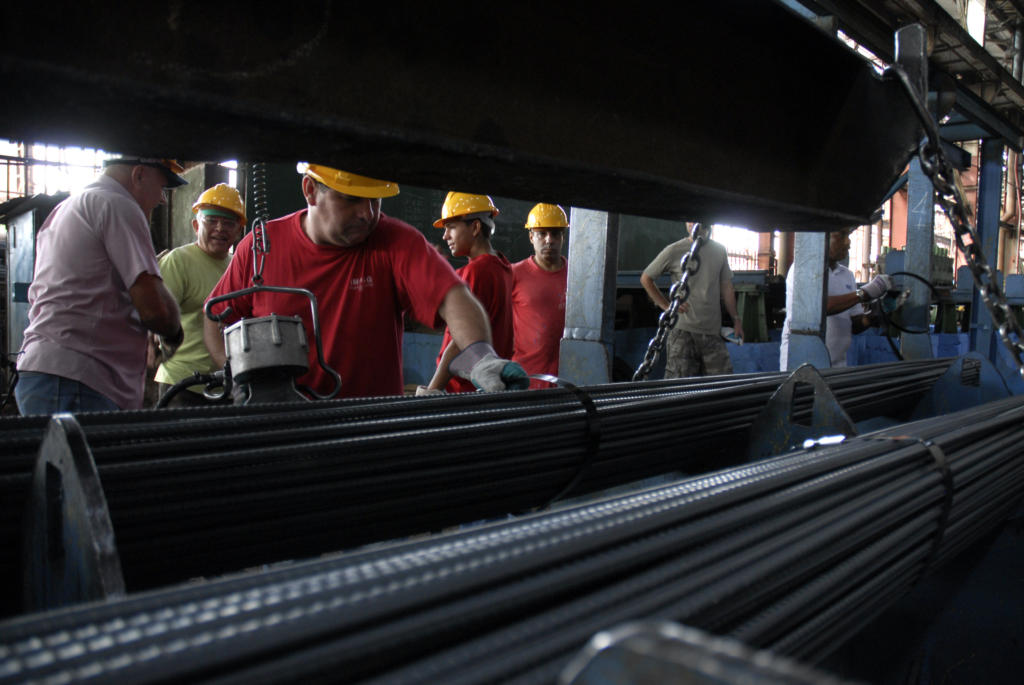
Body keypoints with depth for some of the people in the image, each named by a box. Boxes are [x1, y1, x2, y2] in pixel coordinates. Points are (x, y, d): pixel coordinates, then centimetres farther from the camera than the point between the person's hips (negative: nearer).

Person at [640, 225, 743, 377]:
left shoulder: (719, 251, 11)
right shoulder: (674, 251, -2)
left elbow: (726, 287, 18)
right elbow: (646, 278, 6)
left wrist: (736, 319, 15)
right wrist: (666, 306, -1)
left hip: (713, 332, 4)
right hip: (683, 331, -4)